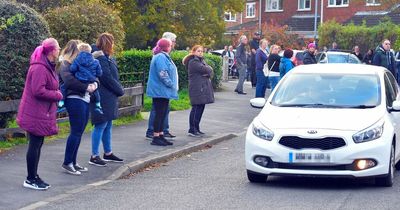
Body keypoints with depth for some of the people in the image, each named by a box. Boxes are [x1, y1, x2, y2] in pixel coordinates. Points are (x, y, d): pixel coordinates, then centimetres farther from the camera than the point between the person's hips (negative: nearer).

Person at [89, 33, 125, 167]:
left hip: (108, 97, 10)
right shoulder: (101, 58, -16)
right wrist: (120, 90, -8)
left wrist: (118, 89, 1)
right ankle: (94, 156, -2)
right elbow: (107, 78, -19)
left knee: (107, 125, 16)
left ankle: (108, 153, 25)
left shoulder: (107, 58, 16)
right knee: (101, 125, -7)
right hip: (103, 97, -10)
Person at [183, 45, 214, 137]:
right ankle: (192, 130, -6)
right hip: (197, 89, -9)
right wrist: (209, 69, 1)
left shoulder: (201, 60, 19)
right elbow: (204, 69, -19)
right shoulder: (193, 62, -10)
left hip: (203, 88, 9)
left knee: (200, 108, 10)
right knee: (196, 108, -9)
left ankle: (196, 129, 16)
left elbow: (210, 70, 9)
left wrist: (207, 73, -12)